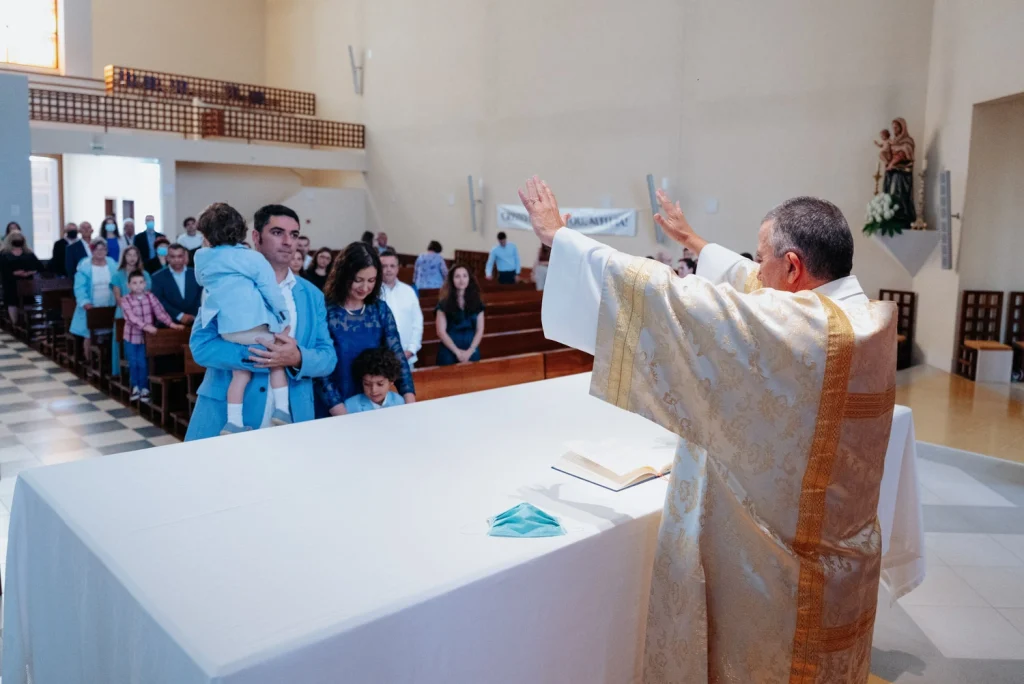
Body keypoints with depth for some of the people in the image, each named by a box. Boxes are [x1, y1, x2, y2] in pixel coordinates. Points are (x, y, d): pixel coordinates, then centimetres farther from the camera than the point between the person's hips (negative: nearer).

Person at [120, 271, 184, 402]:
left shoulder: (150, 296, -2)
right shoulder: (126, 300, -8)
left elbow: (160, 312, -11)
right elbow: (131, 317, -22)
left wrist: (171, 323, -27)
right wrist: (145, 326, -39)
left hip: (146, 337, 0)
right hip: (131, 337, 0)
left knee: (143, 364, 0)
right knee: (133, 364, 8)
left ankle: (144, 389, 13)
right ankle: (135, 388, 25)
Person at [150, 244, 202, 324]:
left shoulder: (196, 274, 11)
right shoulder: (158, 277, 7)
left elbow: (201, 298, 6)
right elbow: (159, 301, -2)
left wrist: (194, 316, -9)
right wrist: (179, 315, -10)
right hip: (169, 323, -1)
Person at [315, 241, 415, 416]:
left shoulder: (380, 308, 0)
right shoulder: (325, 310, -12)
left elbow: (396, 354, -4)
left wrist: (410, 403, -17)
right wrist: (341, 414, -22)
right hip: (332, 411, -4)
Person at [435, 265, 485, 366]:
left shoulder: (477, 303, 6)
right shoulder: (444, 303, -1)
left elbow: (480, 330, 4)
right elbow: (441, 332, -6)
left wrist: (470, 351, -9)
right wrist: (457, 352, -12)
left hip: (472, 352, 2)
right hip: (449, 352, -2)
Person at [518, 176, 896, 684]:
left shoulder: (793, 325, -28)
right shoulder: (876, 317, -3)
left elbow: (661, 297, -24)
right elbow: (756, 288, 12)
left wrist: (558, 235, -12)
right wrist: (693, 241, 24)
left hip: (779, 577, -7)